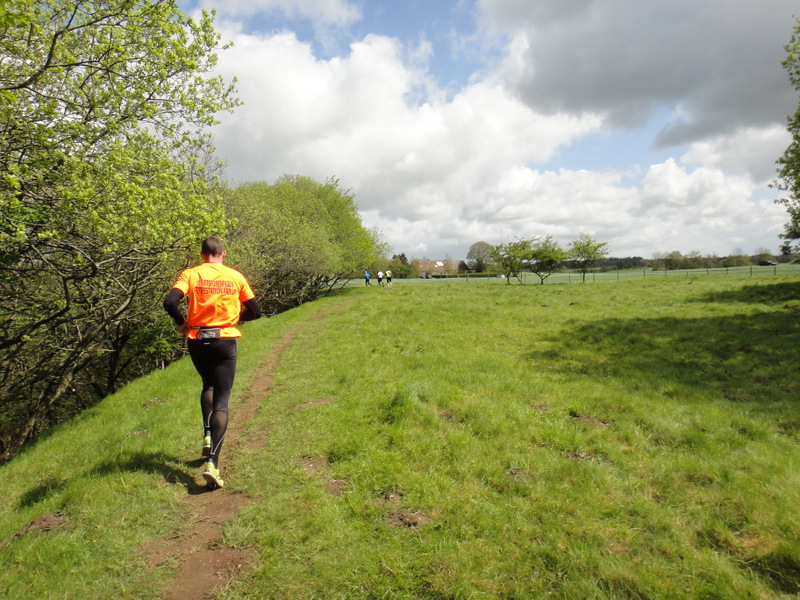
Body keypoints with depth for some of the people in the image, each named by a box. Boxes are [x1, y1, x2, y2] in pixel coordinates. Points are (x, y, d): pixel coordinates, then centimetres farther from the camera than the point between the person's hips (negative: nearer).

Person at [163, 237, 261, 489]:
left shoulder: (191, 274, 0)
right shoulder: (235, 276, 4)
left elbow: (170, 302, -15)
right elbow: (255, 311, 7)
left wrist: (181, 322, 2)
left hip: (197, 340, 1)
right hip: (225, 341, -1)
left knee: (208, 386, 29)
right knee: (221, 401, -1)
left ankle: (207, 436, 17)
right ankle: (212, 462, -12)